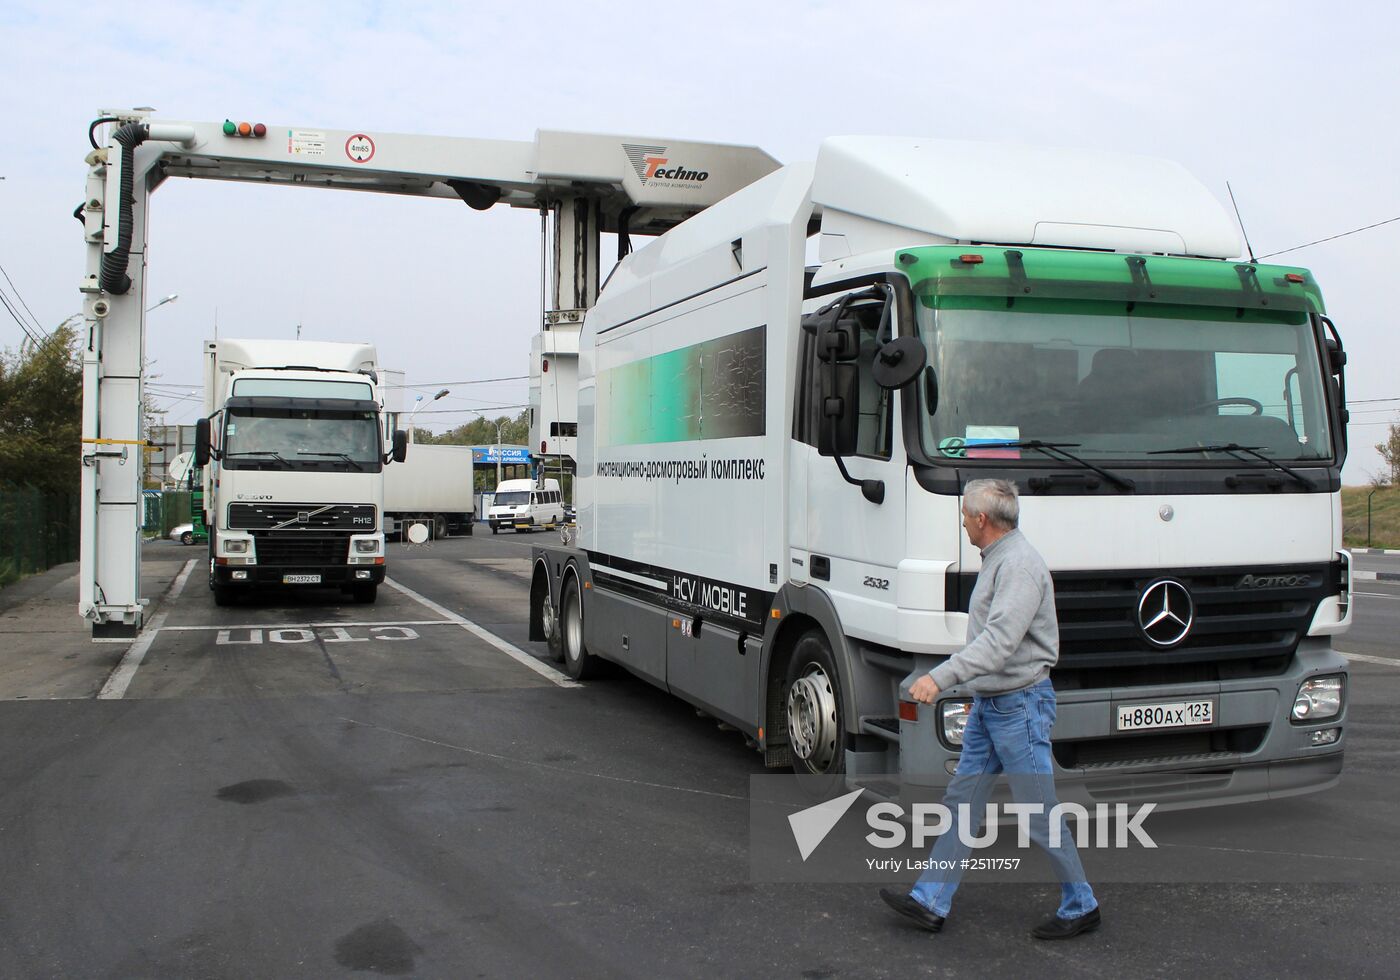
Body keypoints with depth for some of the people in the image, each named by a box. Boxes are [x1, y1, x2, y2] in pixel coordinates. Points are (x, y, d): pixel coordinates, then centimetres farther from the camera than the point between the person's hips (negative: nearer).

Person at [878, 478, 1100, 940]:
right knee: (961, 800, 10)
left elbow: (1000, 640, -30)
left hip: (1021, 704, -10)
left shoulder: (1019, 564, -19)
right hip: (988, 703, 10)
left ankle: (1081, 906, 18)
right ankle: (930, 901, 15)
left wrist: (941, 677, -37)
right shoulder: (996, 559, 13)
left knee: (1039, 815, 1)